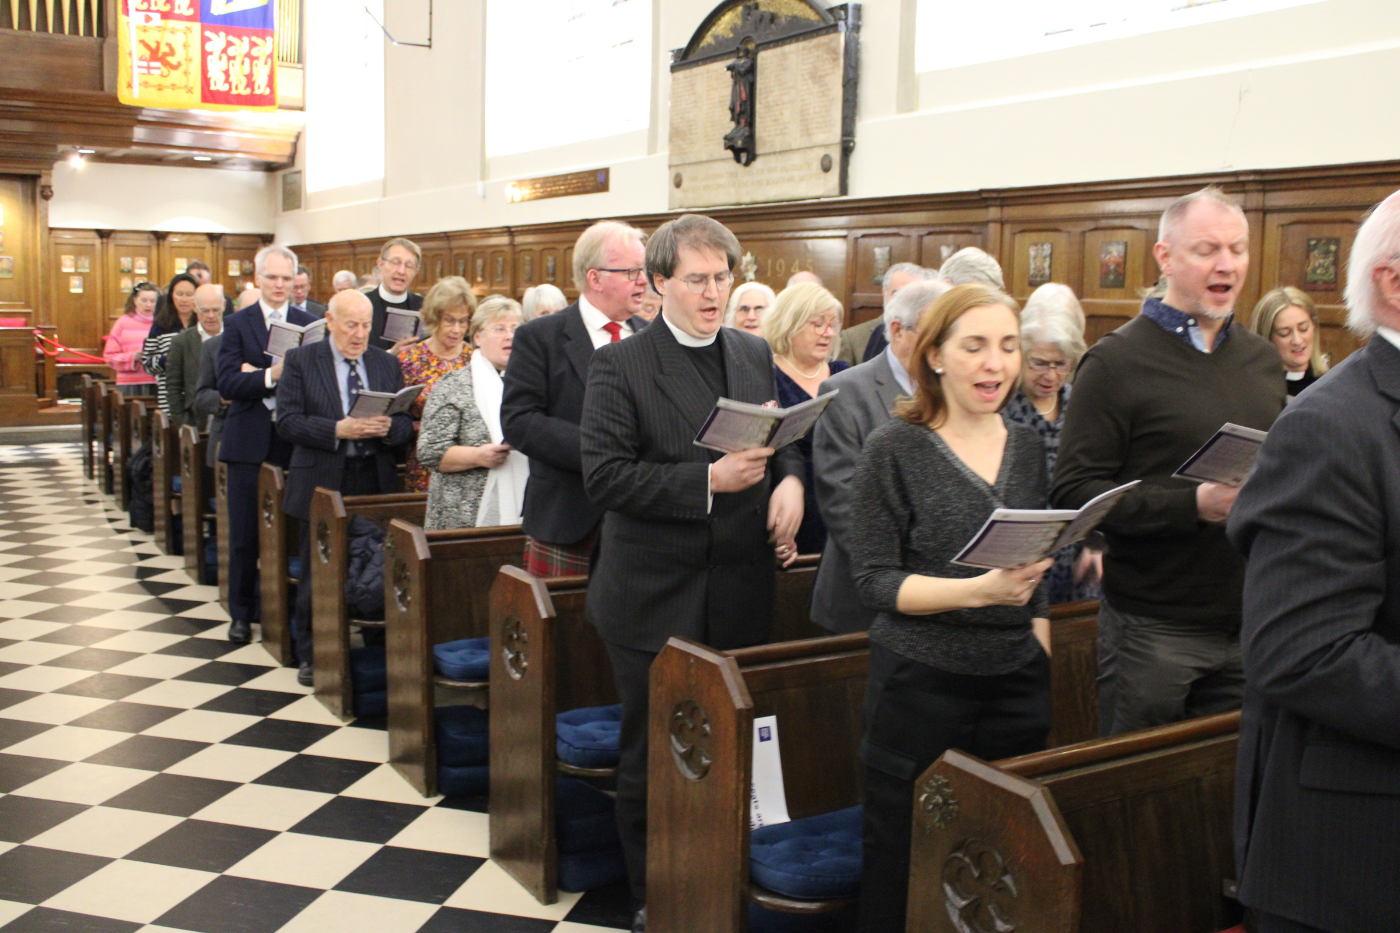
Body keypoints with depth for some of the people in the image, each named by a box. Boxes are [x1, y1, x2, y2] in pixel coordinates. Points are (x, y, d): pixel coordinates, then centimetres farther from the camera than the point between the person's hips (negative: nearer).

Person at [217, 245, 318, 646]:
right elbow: (227, 384, -6)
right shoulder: (237, 324, 4)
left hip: (295, 443, 1)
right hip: (249, 443, 0)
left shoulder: (310, 324, 7)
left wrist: (257, 375, -13)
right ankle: (242, 613, 19)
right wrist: (271, 376, -23)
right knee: (245, 535, 6)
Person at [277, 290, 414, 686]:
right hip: (322, 484, -2)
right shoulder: (300, 361, 1)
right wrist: (338, 430, -20)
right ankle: (310, 656, 18)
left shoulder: (387, 363, 11)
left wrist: (388, 427, -14)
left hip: (376, 484, 3)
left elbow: (406, 422, 8)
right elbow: (287, 423, -8)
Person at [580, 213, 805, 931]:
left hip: (742, 595, 4)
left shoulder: (755, 354, 9)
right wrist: (709, 481, -22)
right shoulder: (620, 366, -7)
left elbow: (784, 440, 18)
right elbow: (603, 474, -16)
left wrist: (790, 479, -5)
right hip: (654, 599, -4)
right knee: (650, 756, 10)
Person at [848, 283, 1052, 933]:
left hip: (1017, 682, 5)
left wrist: (1042, 650, 12)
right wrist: (978, 590, -22)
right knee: (904, 855, 5)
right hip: (921, 682, -4)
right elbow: (874, 580, -11)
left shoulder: (1027, 446, 9)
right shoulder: (895, 448, -7)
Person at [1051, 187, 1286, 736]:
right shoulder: (1117, 362, -9)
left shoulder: (1262, 360, 11)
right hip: (1154, 628, -5)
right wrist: (1193, 505, -24)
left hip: (1250, 623, 6)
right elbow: (1073, 494, -16)